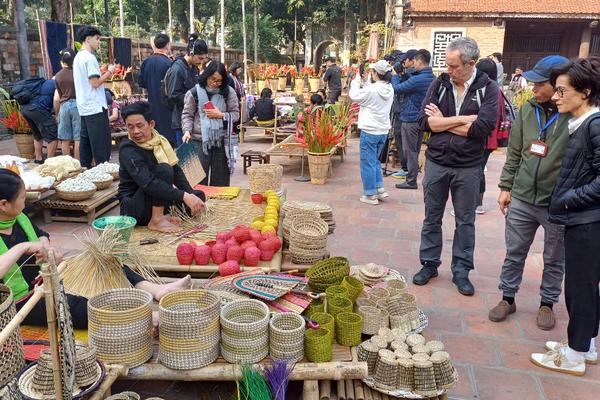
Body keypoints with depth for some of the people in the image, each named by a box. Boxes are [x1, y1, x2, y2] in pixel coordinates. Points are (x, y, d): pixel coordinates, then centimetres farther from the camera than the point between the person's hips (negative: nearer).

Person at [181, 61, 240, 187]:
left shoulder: (228, 92, 3)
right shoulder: (194, 92, 0)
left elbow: (235, 114, 5)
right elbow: (187, 115, 1)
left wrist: (221, 115, -11)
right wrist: (187, 131, -15)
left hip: (222, 141, 1)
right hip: (199, 141, -1)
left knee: (221, 180, 7)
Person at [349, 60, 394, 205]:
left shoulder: (371, 90, -20)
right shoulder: (389, 89, 2)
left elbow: (354, 96, -7)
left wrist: (357, 80, 5)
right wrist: (366, 80, 7)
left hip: (369, 131, -7)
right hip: (383, 131, 7)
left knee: (368, 163, 4)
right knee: (375, 160, 23)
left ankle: (370, 195, 11)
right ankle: (379, 188, 23)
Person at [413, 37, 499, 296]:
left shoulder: (488, 89, -7)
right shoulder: (439, 84, -2)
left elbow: (482, 128, -20)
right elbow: (424, 121, -12)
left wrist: (443, 122, -12)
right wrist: (463, 119, -17)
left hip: (468, 167, -1)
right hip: (436, 163, 2)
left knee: (465, 221, 11)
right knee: (432, 218, 13)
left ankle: (461, 270, 25)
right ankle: (429, 264, 28)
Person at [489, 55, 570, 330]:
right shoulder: (528, 109, 2)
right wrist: (506, 186, 8)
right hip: (521, 199, 4)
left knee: (554, 260, 16)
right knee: (514, 254, 15)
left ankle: (547, 303, 35)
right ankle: (508, 298, 32)